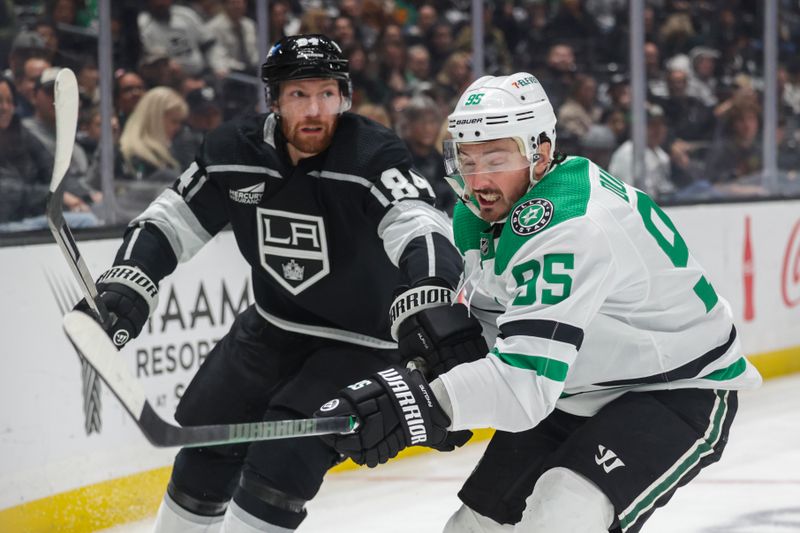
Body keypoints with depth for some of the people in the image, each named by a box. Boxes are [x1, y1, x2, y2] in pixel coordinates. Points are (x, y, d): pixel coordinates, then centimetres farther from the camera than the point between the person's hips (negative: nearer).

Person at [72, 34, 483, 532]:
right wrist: (125, 289, -17)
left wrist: (433, 295, -64)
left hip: (364, 339, -5)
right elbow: (172, 220, -1)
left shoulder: (371, 155, -27)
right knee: (206, 442, 14)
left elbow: (418, 227, -43)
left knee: (283, 463, -18)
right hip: (275, 324, 6)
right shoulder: (235, 151, -11)